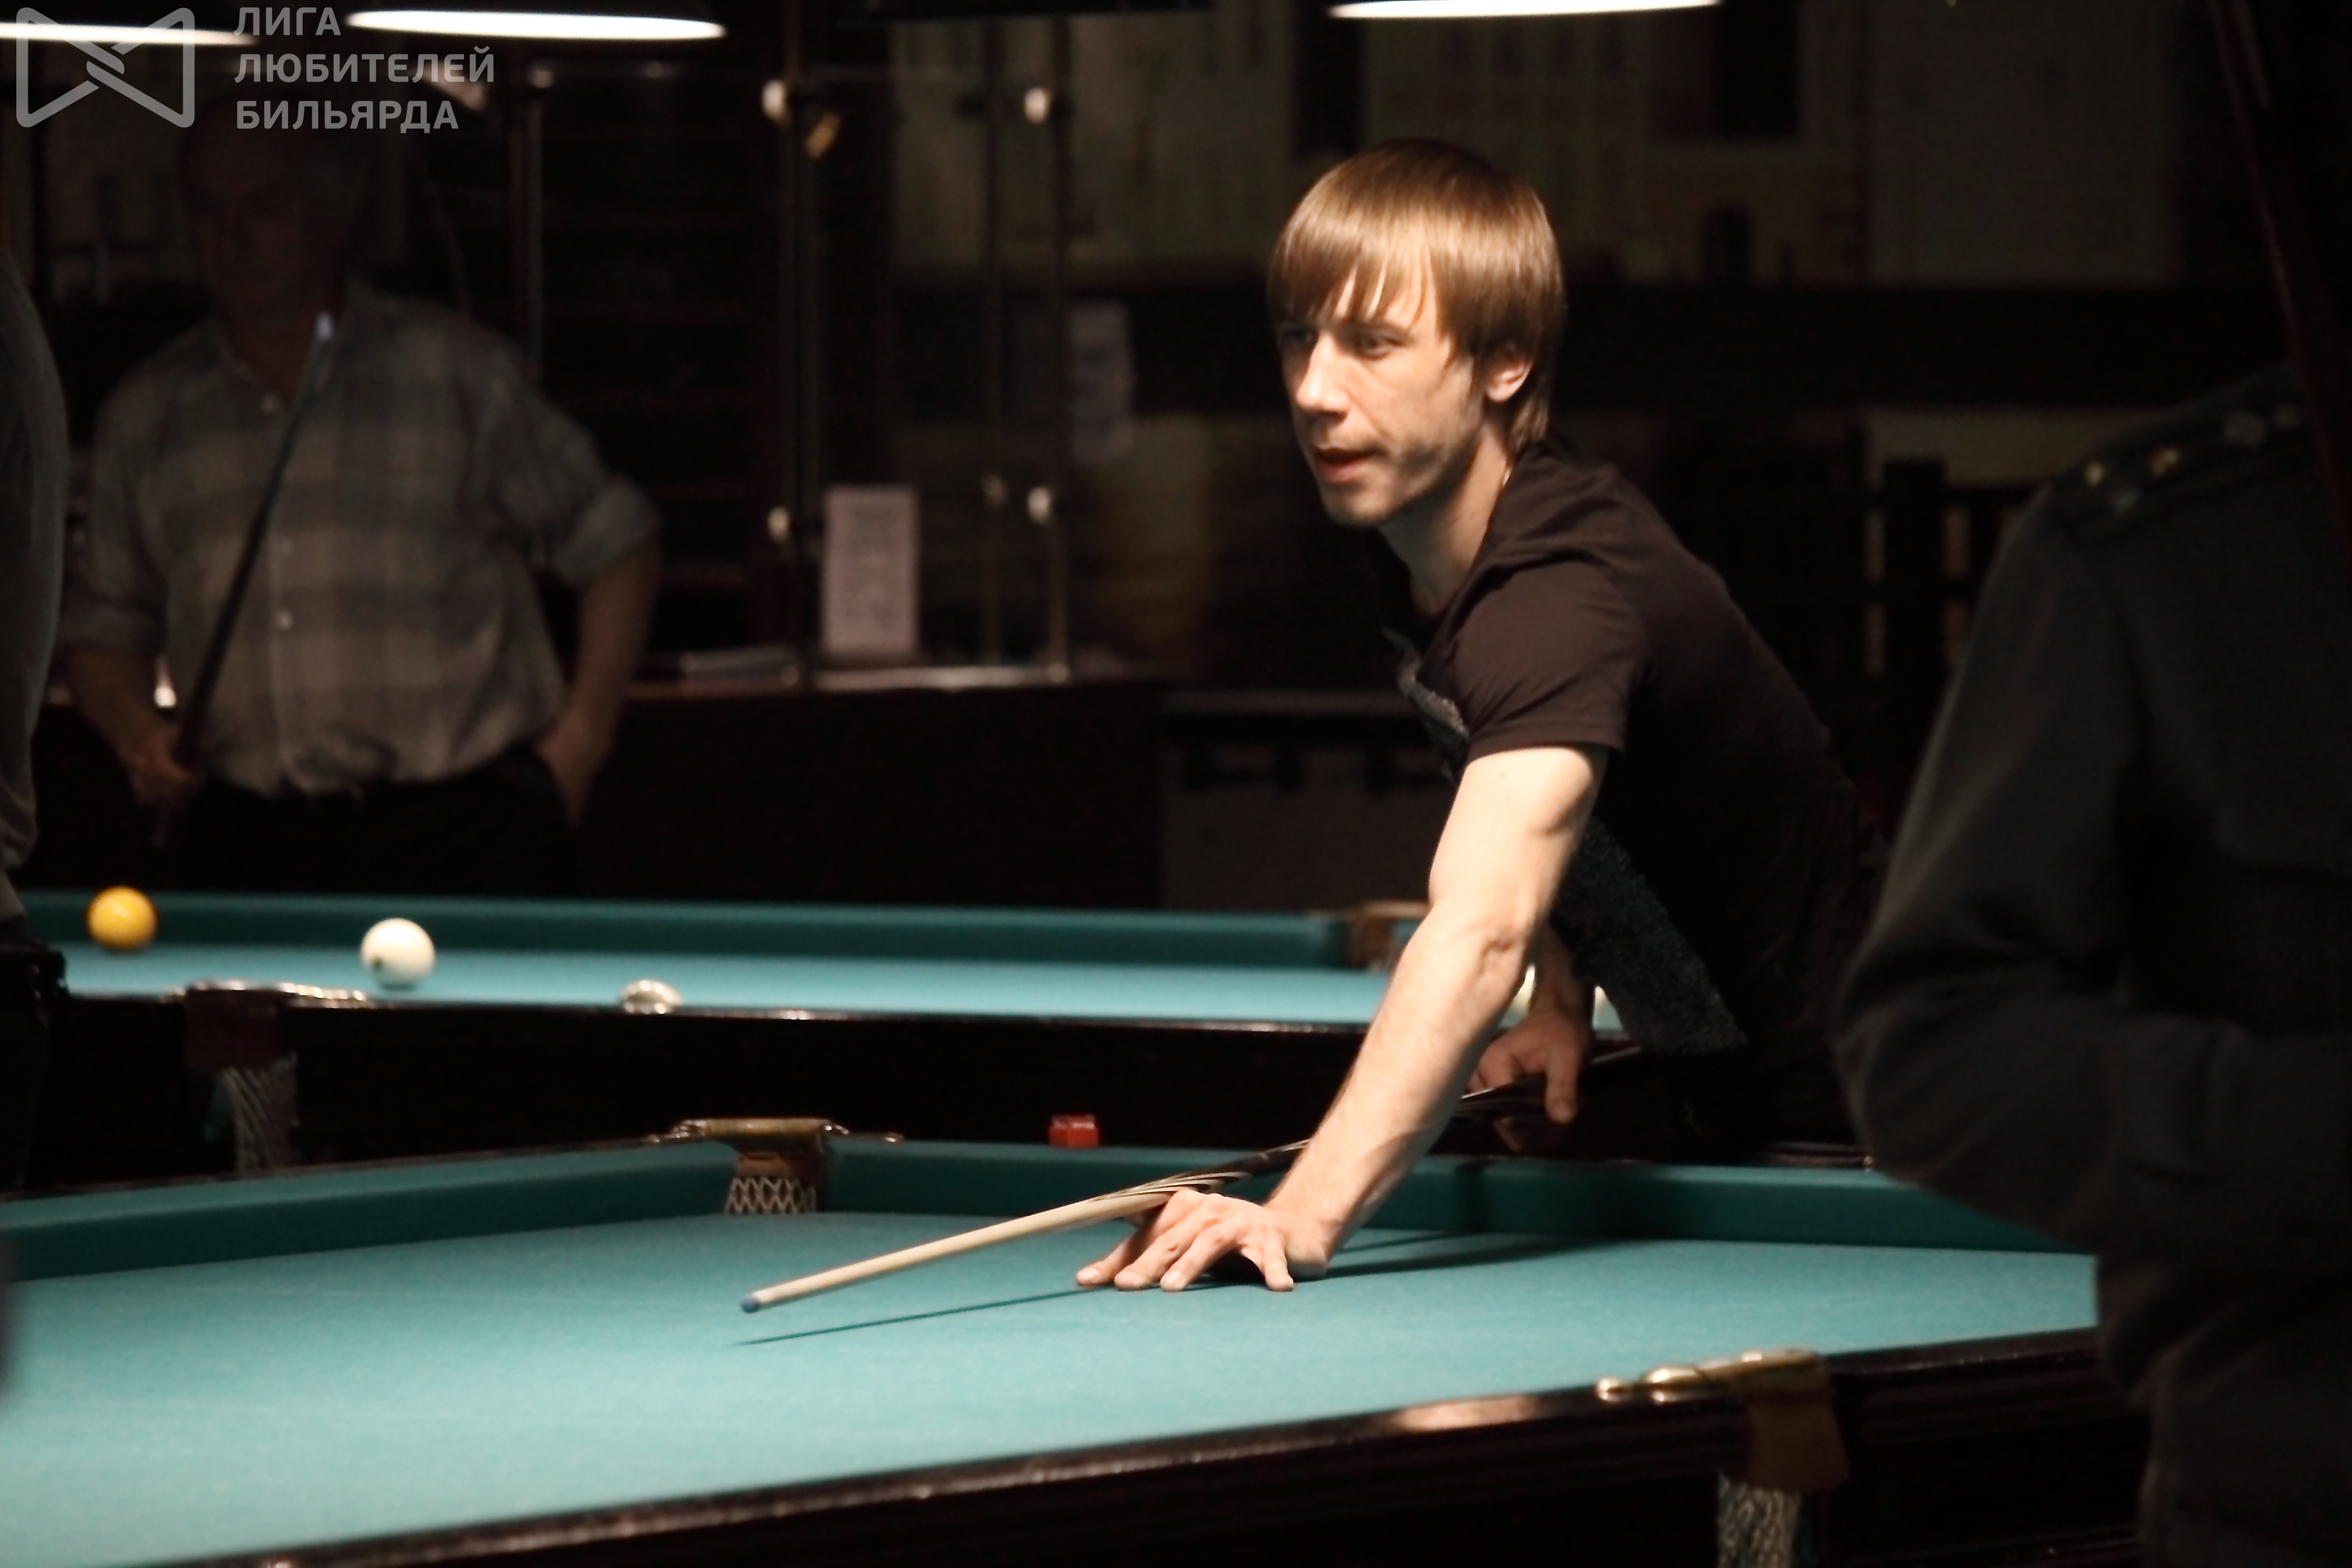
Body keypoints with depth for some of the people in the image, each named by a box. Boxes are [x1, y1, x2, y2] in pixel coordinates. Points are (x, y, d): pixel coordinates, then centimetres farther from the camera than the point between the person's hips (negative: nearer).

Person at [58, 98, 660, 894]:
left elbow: (614, 543, 7)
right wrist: (136, 731, 0)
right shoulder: (144, 416, 12)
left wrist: (578, 742, -1)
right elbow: (103, 621, 20)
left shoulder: (458, 373, 3)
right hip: (245, 845, 3)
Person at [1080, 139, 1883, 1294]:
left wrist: (1309, 1208, -62)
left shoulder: (1563, 595, -34)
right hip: (1720, 1096, 9)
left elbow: (1482, 926, -50)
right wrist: (1563, 999, 2)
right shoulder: (1415, 547, -3)